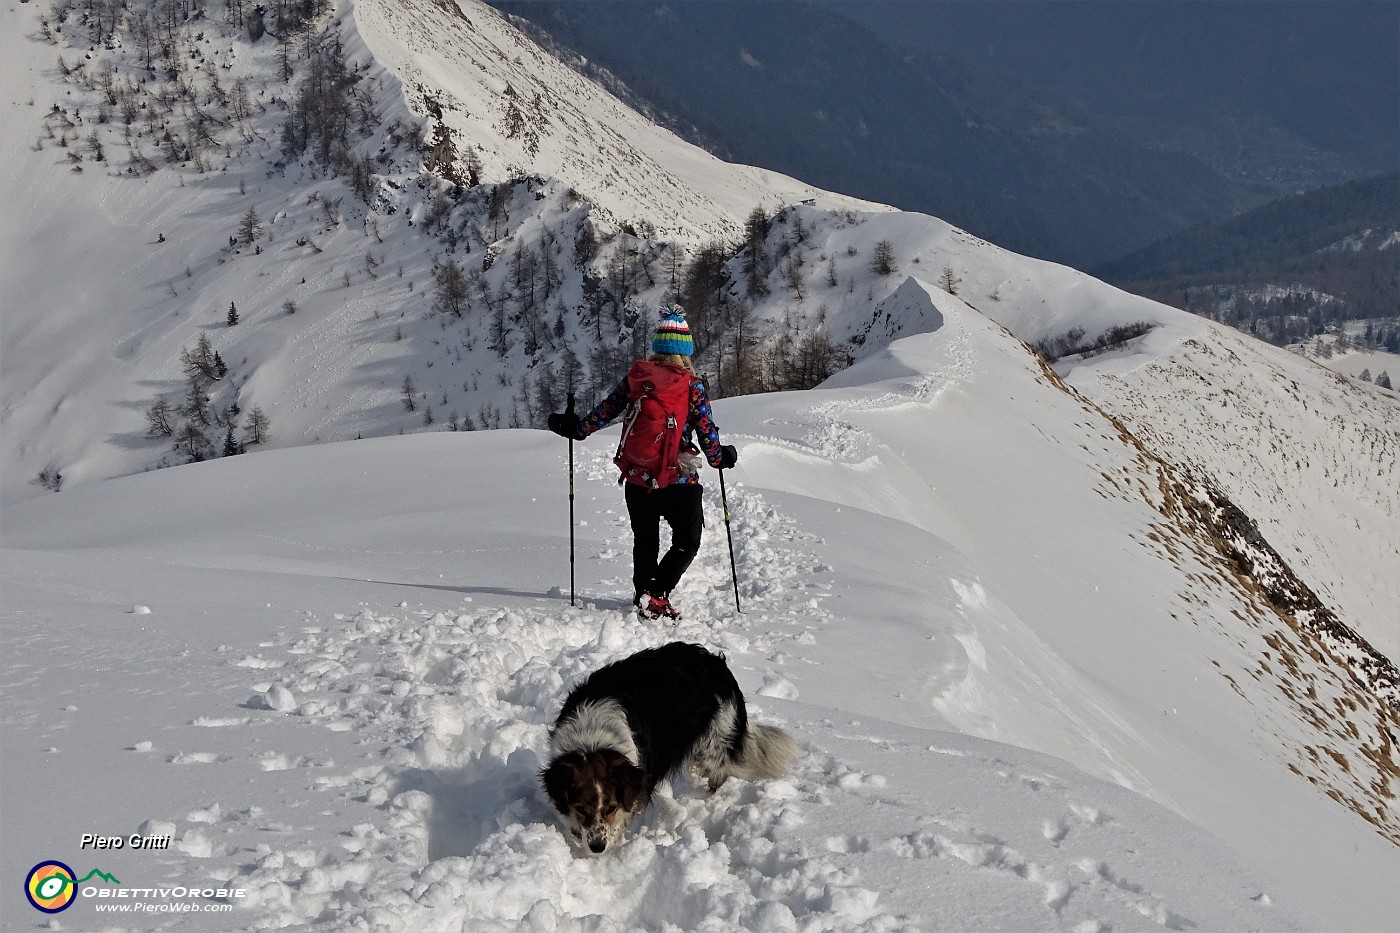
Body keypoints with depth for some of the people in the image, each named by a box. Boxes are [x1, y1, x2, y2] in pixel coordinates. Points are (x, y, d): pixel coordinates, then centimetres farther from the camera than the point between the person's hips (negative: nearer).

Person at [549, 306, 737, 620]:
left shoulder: (636, 376, 0)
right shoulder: (692, 384, -8)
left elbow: (606, 411, 3)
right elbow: (706, 429, -8)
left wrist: (575, 427, 18)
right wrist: (719, 457, 9)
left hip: (637, 477, 3)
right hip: (680, 479, -3)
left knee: (645, 542, 19)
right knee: (687, 541, 11)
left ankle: (643, 596, 23)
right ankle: (656, 594, -5)